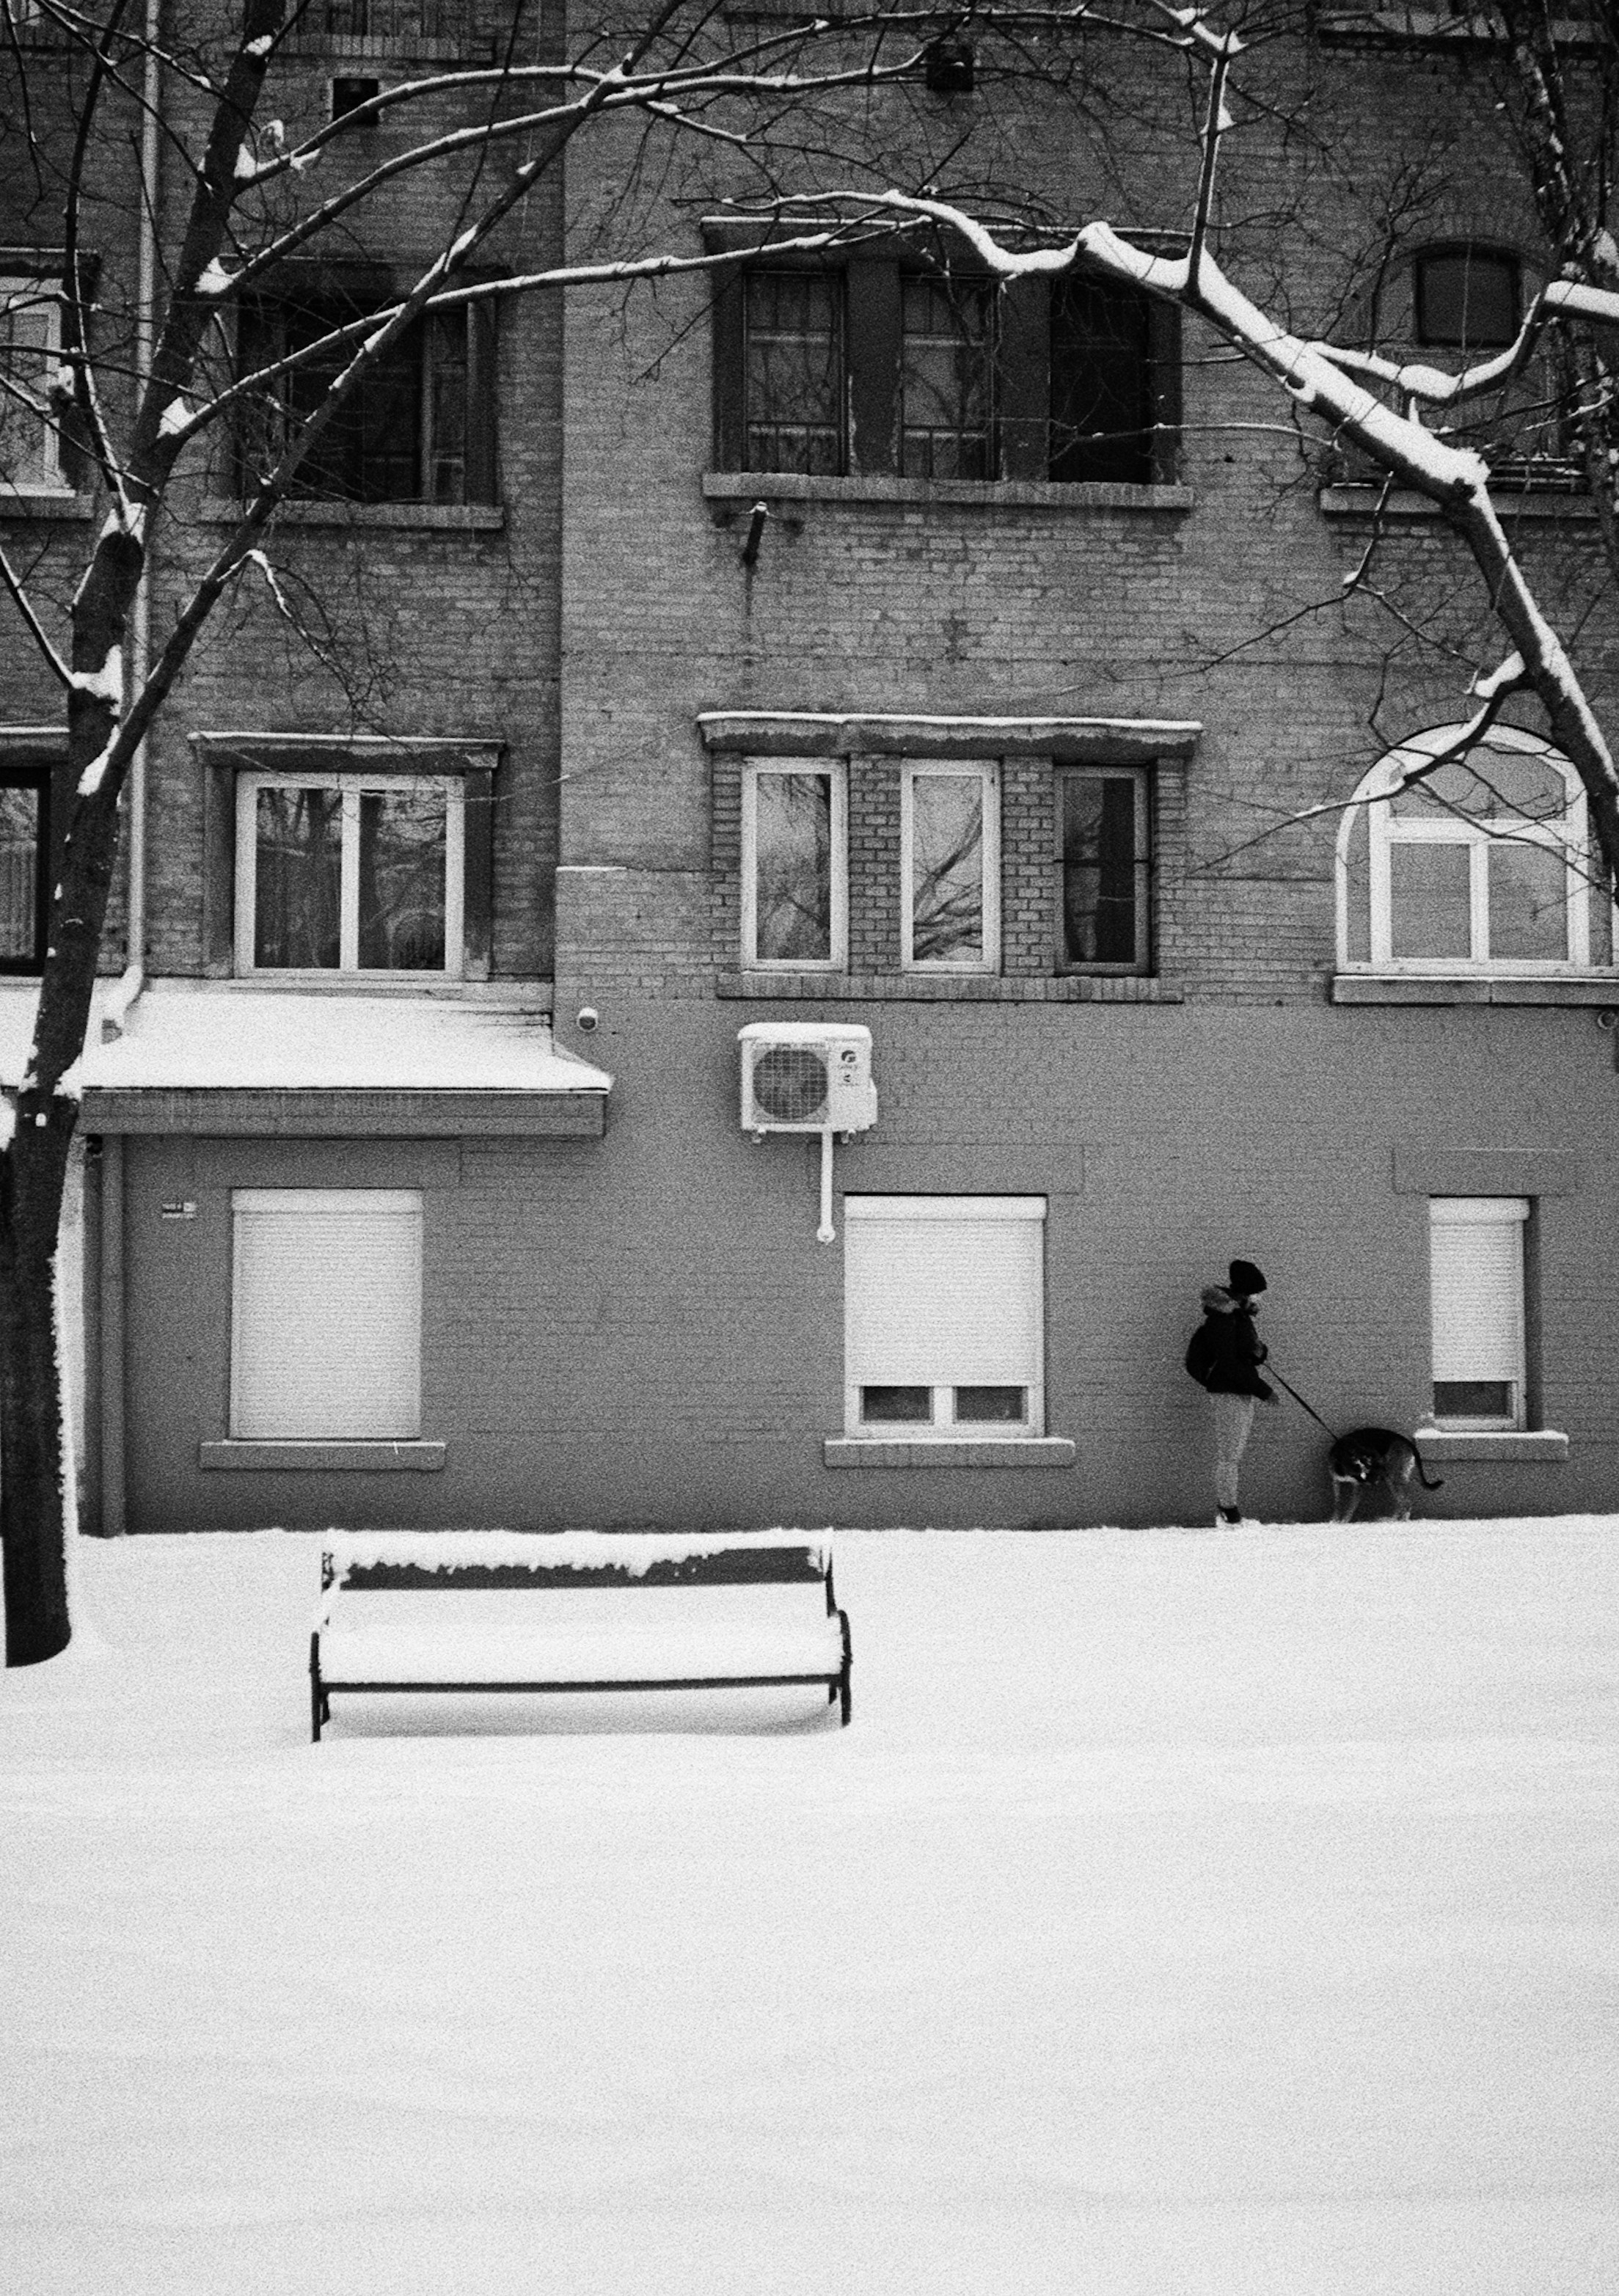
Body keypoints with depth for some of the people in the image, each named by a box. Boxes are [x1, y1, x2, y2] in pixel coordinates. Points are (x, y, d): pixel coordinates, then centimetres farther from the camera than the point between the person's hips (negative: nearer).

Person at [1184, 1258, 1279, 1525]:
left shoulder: (1240, 1314, 15)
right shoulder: (1221, 1319, -16)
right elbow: (1229, 1364, -20)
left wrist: (1260, 1350, -3)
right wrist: (1262, 1390, -18)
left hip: (1244, 1392, 10)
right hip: (1230, 1392, -10)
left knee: (1235, 1453, 12)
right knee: (1229, 1454, -8)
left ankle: (1226, 1511, 16)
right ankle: (1228, 1512, -5)